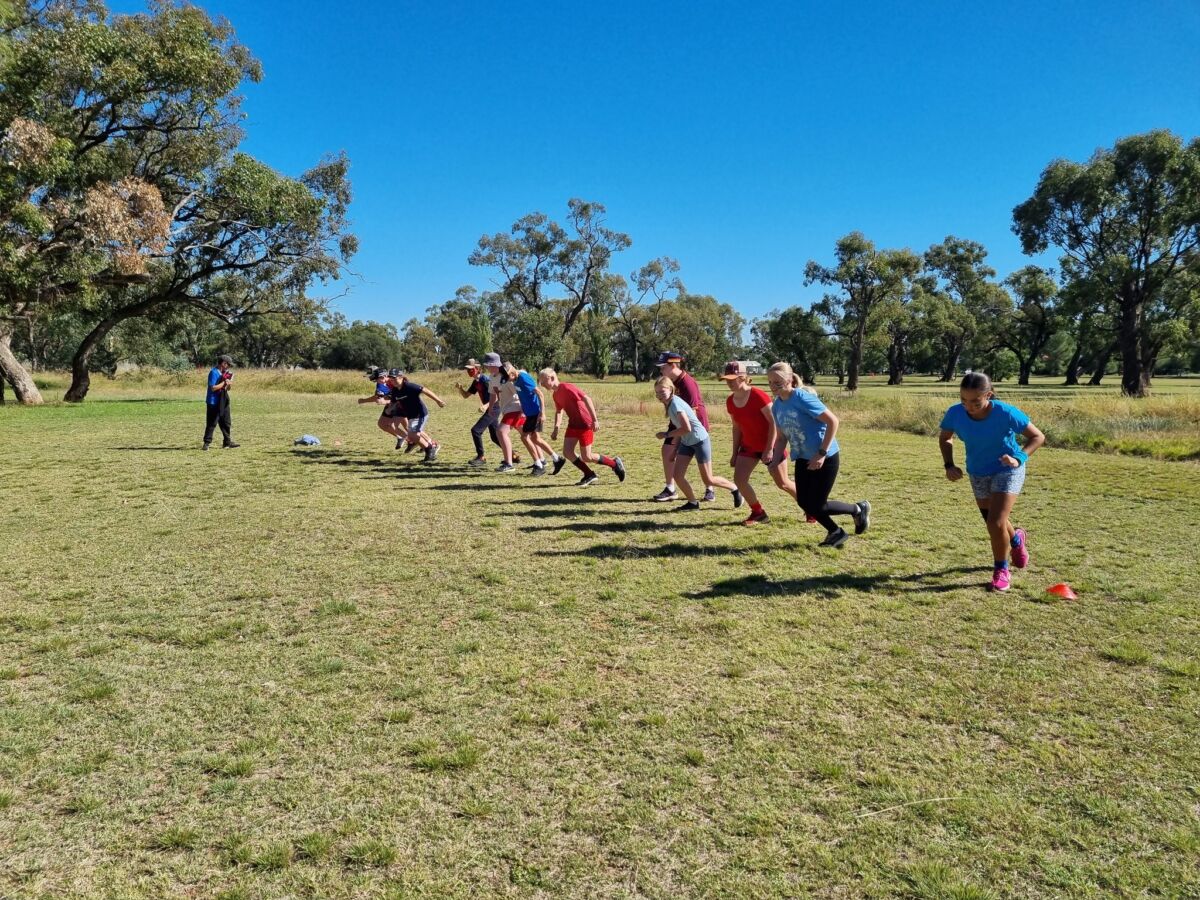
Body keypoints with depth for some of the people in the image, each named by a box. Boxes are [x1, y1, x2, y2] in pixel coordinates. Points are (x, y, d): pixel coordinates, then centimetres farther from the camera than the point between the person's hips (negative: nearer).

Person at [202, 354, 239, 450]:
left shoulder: (224, 373, 12)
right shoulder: (214, 372, -14)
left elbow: (227, 388, 17)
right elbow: (213, 388, -21)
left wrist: (229, 383, -4)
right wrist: (224, 383, -15)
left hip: (223, 402, 9)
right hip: (213, 402, -9)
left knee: (226, 423, 11)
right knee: (211, 424, -5)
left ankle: (227, 442, 19)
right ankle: (206, 443, 1)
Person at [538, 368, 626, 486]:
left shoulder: (566, 387, -19)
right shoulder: (555, 394, 8)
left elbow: (586, 398, -23)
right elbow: (558, 411, 23)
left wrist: (595, 419, -27)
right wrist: (556, 429, 11)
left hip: (585, 424, -8)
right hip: (573, 424, 8)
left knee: (586, 457, -5)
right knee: (567, 452, -4)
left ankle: (615, 463, 16)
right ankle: (589, 475, 9)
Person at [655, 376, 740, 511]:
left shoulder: (675, 403, -25)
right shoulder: (669, 403, 3)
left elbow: (686, 429, -30)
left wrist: (666, 434, -22)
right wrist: (675, 448, 14)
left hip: (700, 441, -8)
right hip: (686, 442, 8)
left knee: (708, 480, 2)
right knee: (677, 475, -3)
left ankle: (735, 489, 26)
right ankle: (693, 502, 15)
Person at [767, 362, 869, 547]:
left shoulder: (802, 398, -22)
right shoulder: (777, 406, 2)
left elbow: (833, 421, -22)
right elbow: (781, 437, 12)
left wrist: (821, 453, -23)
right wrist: (775, 461, -3)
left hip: (825, 458, -7)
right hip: (803, 459, 8)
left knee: (817, 505, -5)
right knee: (804, 502, 5)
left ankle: (858, 509, 20)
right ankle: (836, 532, 27)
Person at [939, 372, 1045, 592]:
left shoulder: (1006, 413, -30)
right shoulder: (955, 413, -22)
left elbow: (1038, 437, -17)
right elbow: (945, 438, -1)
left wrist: (1019, 458, -33)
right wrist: (949, 465, -16)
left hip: (1007, 471, -4)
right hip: (977, 474, 4)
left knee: (996, 524, -16)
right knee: (993, 523, 20)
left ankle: (1001, 571, 9)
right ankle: (1017, 540, 55)